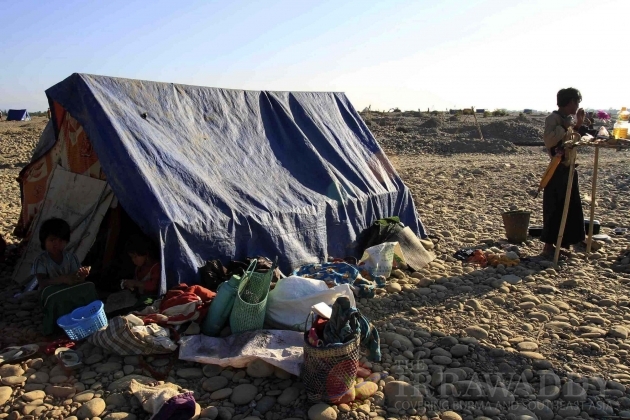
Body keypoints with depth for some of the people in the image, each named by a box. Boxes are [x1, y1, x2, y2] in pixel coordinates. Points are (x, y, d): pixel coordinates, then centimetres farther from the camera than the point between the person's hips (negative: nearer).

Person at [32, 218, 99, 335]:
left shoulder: (71, 257, 0)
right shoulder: (41, 260, -9)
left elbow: (78, 280, -5)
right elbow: (42, 283, -21)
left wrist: (81, 275, -31)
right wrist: (63, 279, -38)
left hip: (72, 293, 3)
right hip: (53, 297, -2)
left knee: (89, 287, -26)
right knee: (55, 297, -37)